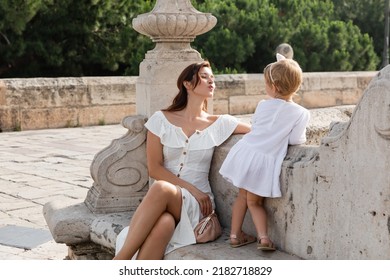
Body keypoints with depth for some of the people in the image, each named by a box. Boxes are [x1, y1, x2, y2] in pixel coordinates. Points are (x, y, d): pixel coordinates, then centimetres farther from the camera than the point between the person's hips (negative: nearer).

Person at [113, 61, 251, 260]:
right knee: (163, 222, -39)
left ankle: (119, 262, -38)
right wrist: (192, 189, -8)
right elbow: (154, 168, 2)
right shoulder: (161, 120, 7)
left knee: (162, 189, -37)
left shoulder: (219, 123, 10)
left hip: (197, 205, 0)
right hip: (162, 201, 0)